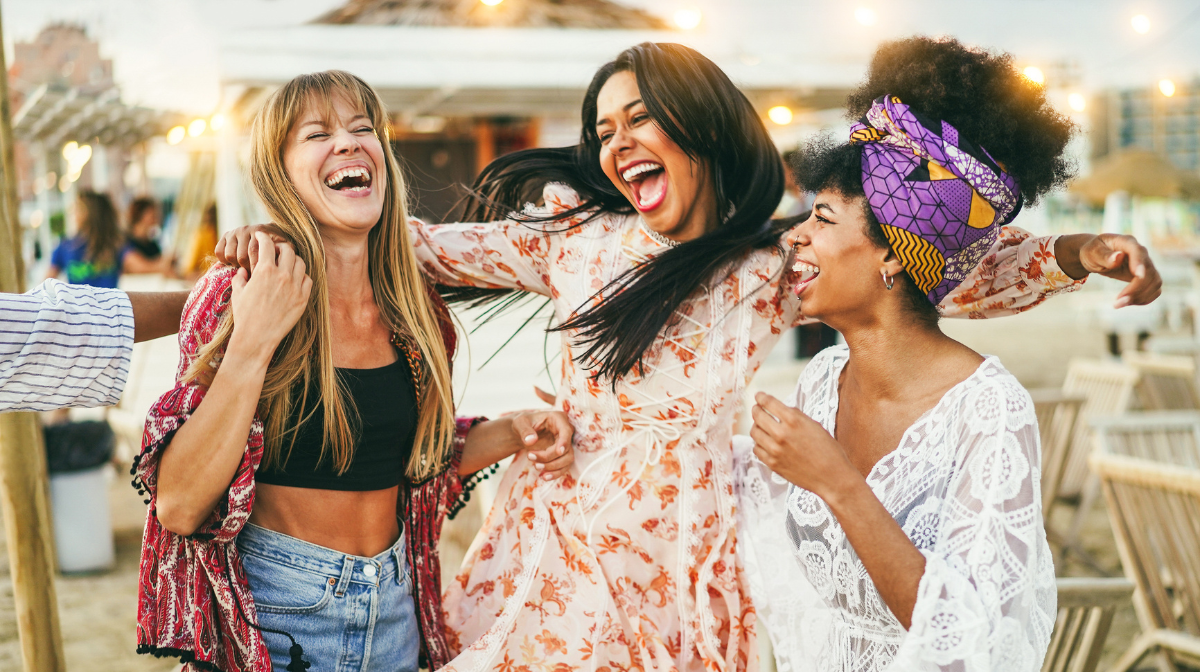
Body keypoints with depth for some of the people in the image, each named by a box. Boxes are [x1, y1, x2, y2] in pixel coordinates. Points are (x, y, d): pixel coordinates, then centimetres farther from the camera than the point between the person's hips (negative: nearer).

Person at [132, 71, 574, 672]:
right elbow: (178, 506, -20)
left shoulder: (415, 310, -1)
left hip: (395, 613, 5)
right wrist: (252, 343, -26)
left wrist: (511, 433, -4)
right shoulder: (236, 297, -14)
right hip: (271, 618, -4)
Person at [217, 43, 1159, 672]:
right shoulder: (579, 235, 3)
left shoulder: (777, 269, -2)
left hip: (672, 562, -2)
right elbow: (434, 246, 8)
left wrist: (1073, 251, -17)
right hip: (551, 546, 2)